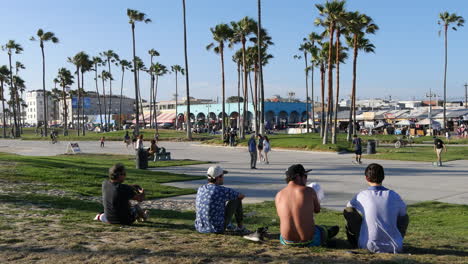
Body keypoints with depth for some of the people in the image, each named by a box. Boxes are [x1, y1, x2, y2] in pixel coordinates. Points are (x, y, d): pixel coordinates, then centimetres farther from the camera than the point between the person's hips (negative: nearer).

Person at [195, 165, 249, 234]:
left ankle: (229, 226, 47)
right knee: (237, 199, 6)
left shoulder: (201, 189, 3)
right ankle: (240, 227, 17)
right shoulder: (223, 190, -16)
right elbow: (242, 196, 1)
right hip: (217, 229, -6)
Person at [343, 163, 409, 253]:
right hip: (395, 247, 2)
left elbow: (349, 207, 14)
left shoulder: (361, 196, -5)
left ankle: (356, 243, 20)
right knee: (405, 216, 24)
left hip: (370, 246, -2)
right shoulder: (394, 195, 0)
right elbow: (402, 214, 16)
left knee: (348, 211, 7)